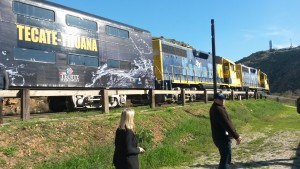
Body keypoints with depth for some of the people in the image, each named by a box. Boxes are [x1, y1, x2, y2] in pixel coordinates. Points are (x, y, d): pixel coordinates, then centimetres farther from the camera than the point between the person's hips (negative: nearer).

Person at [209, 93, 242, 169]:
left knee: (226, 159, 21)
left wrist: (236, 135, 19)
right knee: (225, 160, -7)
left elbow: (227, 123, 19)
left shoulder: (219, 108, 15)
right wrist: (236, 136, -20)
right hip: (222, 138, -11)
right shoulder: (217, 109, -18)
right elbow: (226, 124, -23)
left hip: (221, 137, 11)